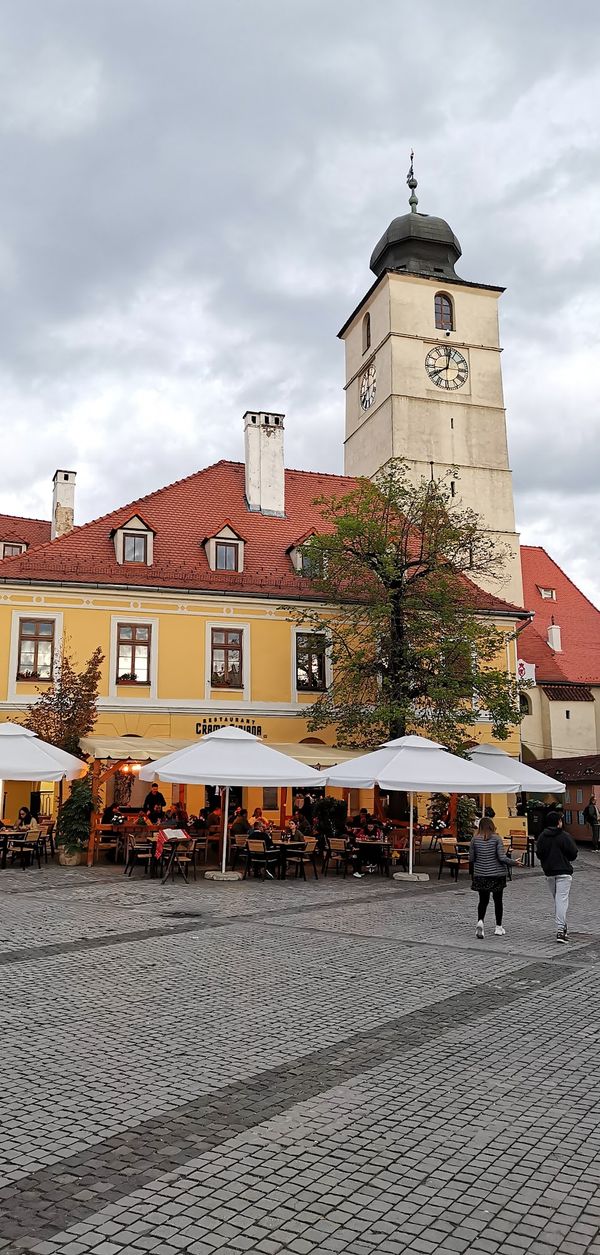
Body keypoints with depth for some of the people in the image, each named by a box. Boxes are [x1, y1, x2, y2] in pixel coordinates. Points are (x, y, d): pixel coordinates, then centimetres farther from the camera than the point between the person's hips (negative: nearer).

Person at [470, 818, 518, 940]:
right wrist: (514, 863, 2)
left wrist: (472, 872, 19)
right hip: (497, 874, -1)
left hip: (480, 875, 2)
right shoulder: (496, 838, -10)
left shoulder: (475, 839, -3)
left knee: (483, 900, 10)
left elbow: (471, 859, 1)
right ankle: (498, 927, 18)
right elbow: (502, 858, -14)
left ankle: (480, 921, -15)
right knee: (498, 900, 13)